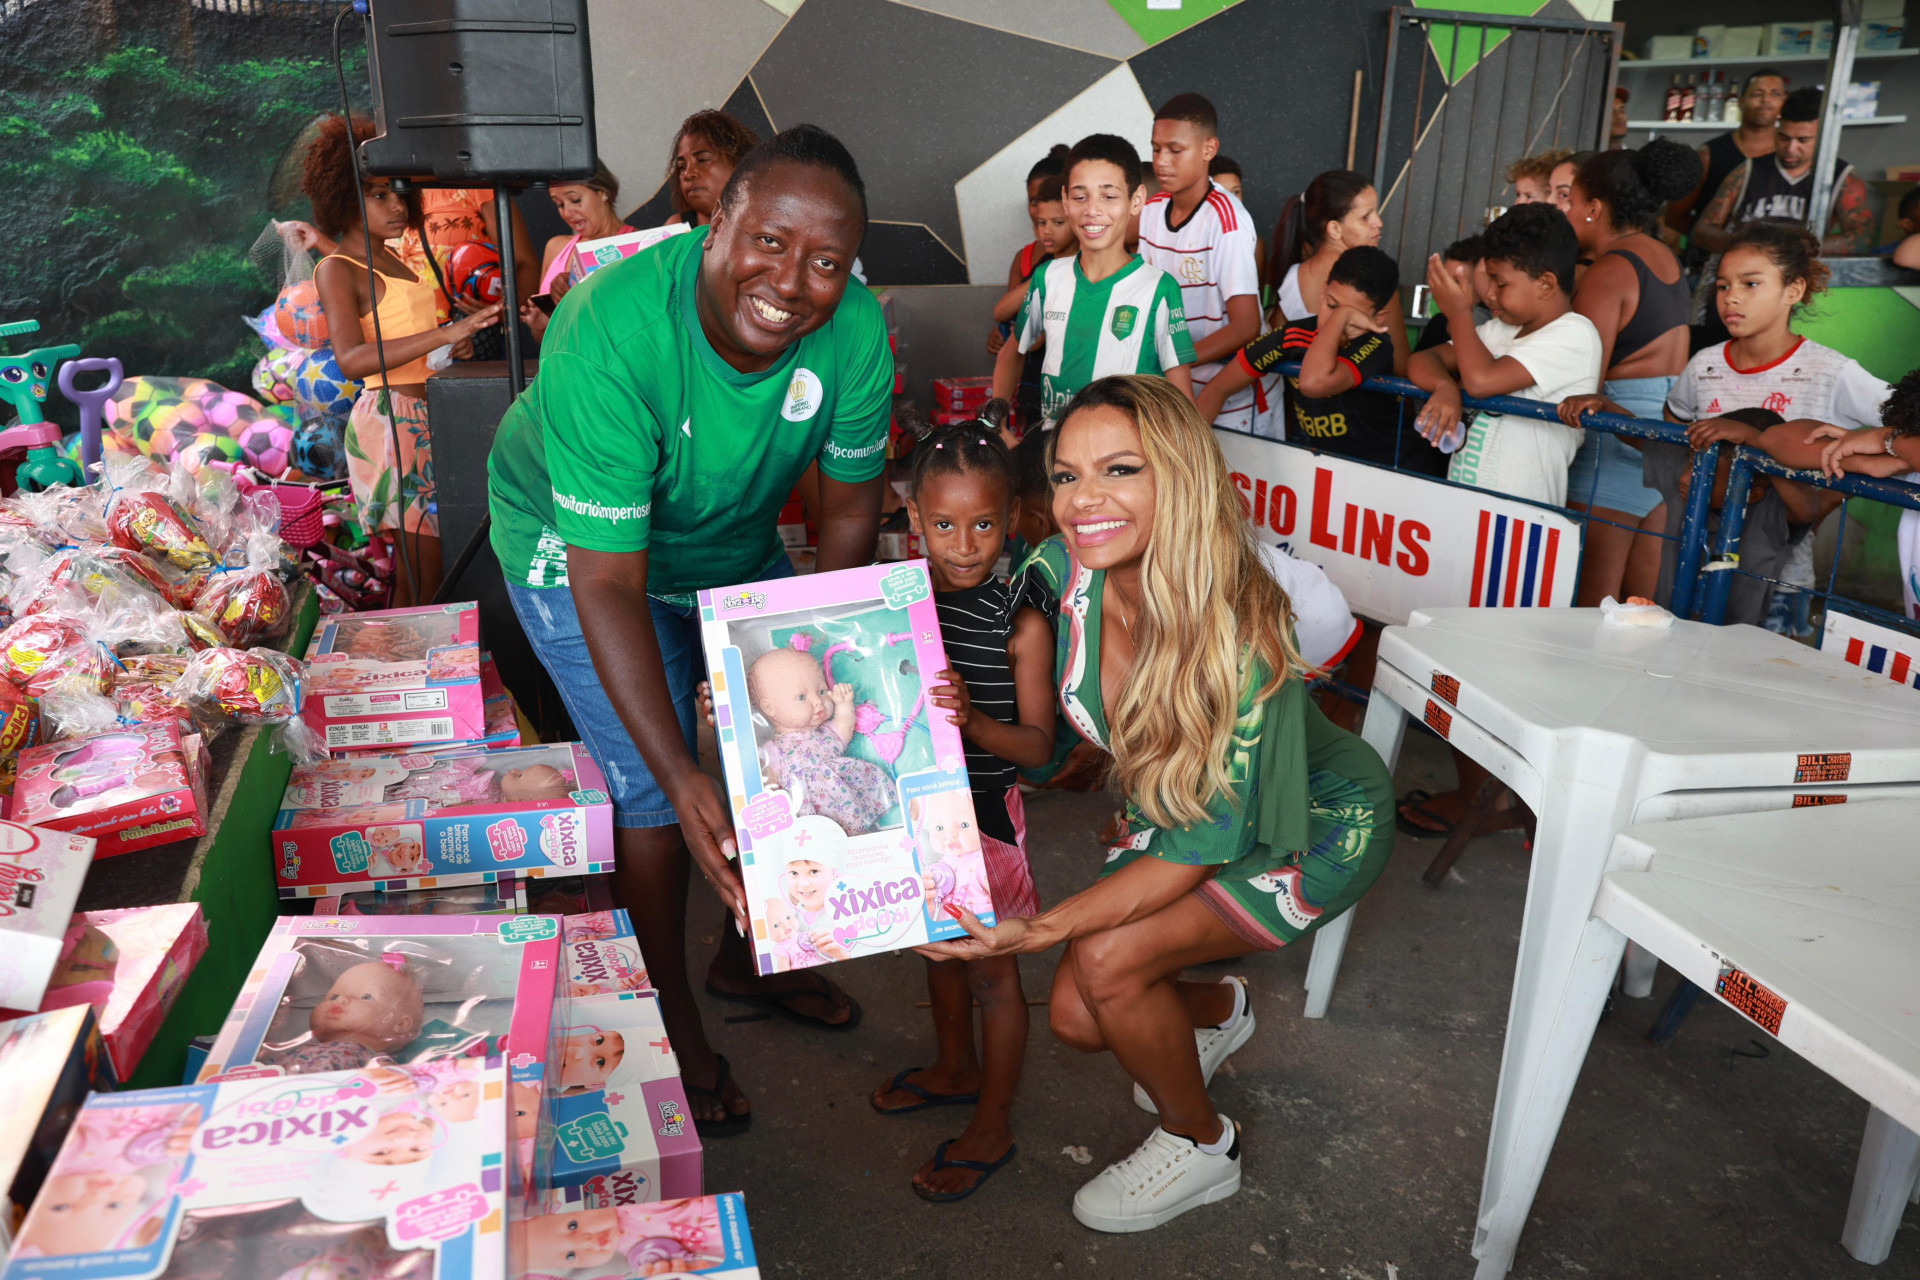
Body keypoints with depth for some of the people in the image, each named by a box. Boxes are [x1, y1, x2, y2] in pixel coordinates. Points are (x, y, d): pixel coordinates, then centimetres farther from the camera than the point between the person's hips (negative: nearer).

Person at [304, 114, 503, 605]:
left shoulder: (390, 261, 20)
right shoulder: (336, 270, -6)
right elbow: (352, 359, -22)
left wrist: (457, 343, 9)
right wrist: (445, 334, -30)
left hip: (425, 414, 8)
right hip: (391, 419, -8)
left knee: (416, 570, 7)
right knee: (425, 574, -11)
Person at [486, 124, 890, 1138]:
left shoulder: (854, 329, -25)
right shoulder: (609, 333, -39)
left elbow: (848, 506, -11)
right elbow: (608, 581, -39)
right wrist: (680, 775, -43)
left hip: (734, 539, 5)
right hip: (578, 546, -5)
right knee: (651, 791, -7)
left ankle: (748, 953, 35)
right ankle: (671, 1024, 18)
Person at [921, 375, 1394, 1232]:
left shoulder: (1239, 640, -37)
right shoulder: (1059, 573, -22)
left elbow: (1204, 846, -29)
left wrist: (1040, 930, -36)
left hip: (1315, 831, -6)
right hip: (1171, 809, 6)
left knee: (1107, 960, -23)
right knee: (1076, 1018, -1)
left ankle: (1199, 1147, 7)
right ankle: (1217, 1012, 34)